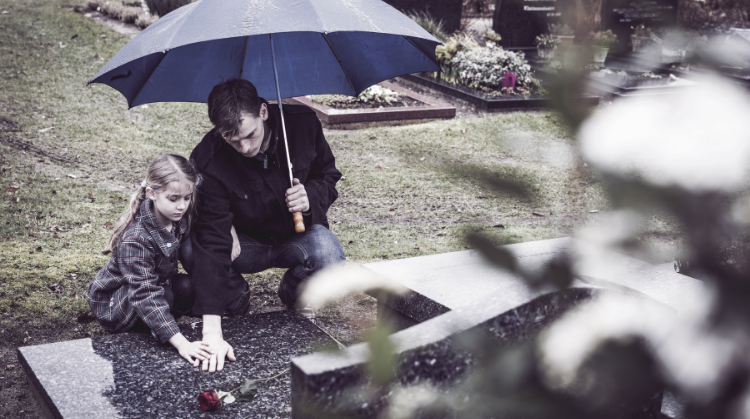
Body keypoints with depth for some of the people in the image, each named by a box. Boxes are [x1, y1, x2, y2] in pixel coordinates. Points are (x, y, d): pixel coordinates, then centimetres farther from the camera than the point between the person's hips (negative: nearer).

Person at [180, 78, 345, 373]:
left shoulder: (303, 123, -20)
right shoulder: (208, 162, -27)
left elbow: (329, 175, 1)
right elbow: (212, 244, -34)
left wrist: (311, 197, -26)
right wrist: (212, 331, -42)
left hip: (297, 235, 1)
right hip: (244, 243, 0)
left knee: (330, 259, -34)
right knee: (191, 249, -31)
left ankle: (294, 293, 5)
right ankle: (236, 300, 3)